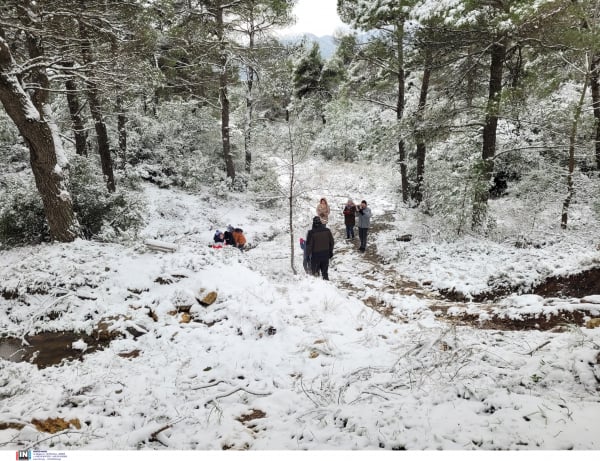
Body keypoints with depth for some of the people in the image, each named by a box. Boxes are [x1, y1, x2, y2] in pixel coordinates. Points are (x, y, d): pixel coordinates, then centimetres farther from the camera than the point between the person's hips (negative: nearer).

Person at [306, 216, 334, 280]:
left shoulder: (311, 232, -16)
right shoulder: (327, 231, -2)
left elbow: (309, 244, -12)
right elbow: (331, 242, 7)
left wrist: (308, 254, 1)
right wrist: (330, 252, 20)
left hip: (315, 255, -4)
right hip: (326, 255, 4)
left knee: (314, 271, 8)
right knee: (325, 271, 16)